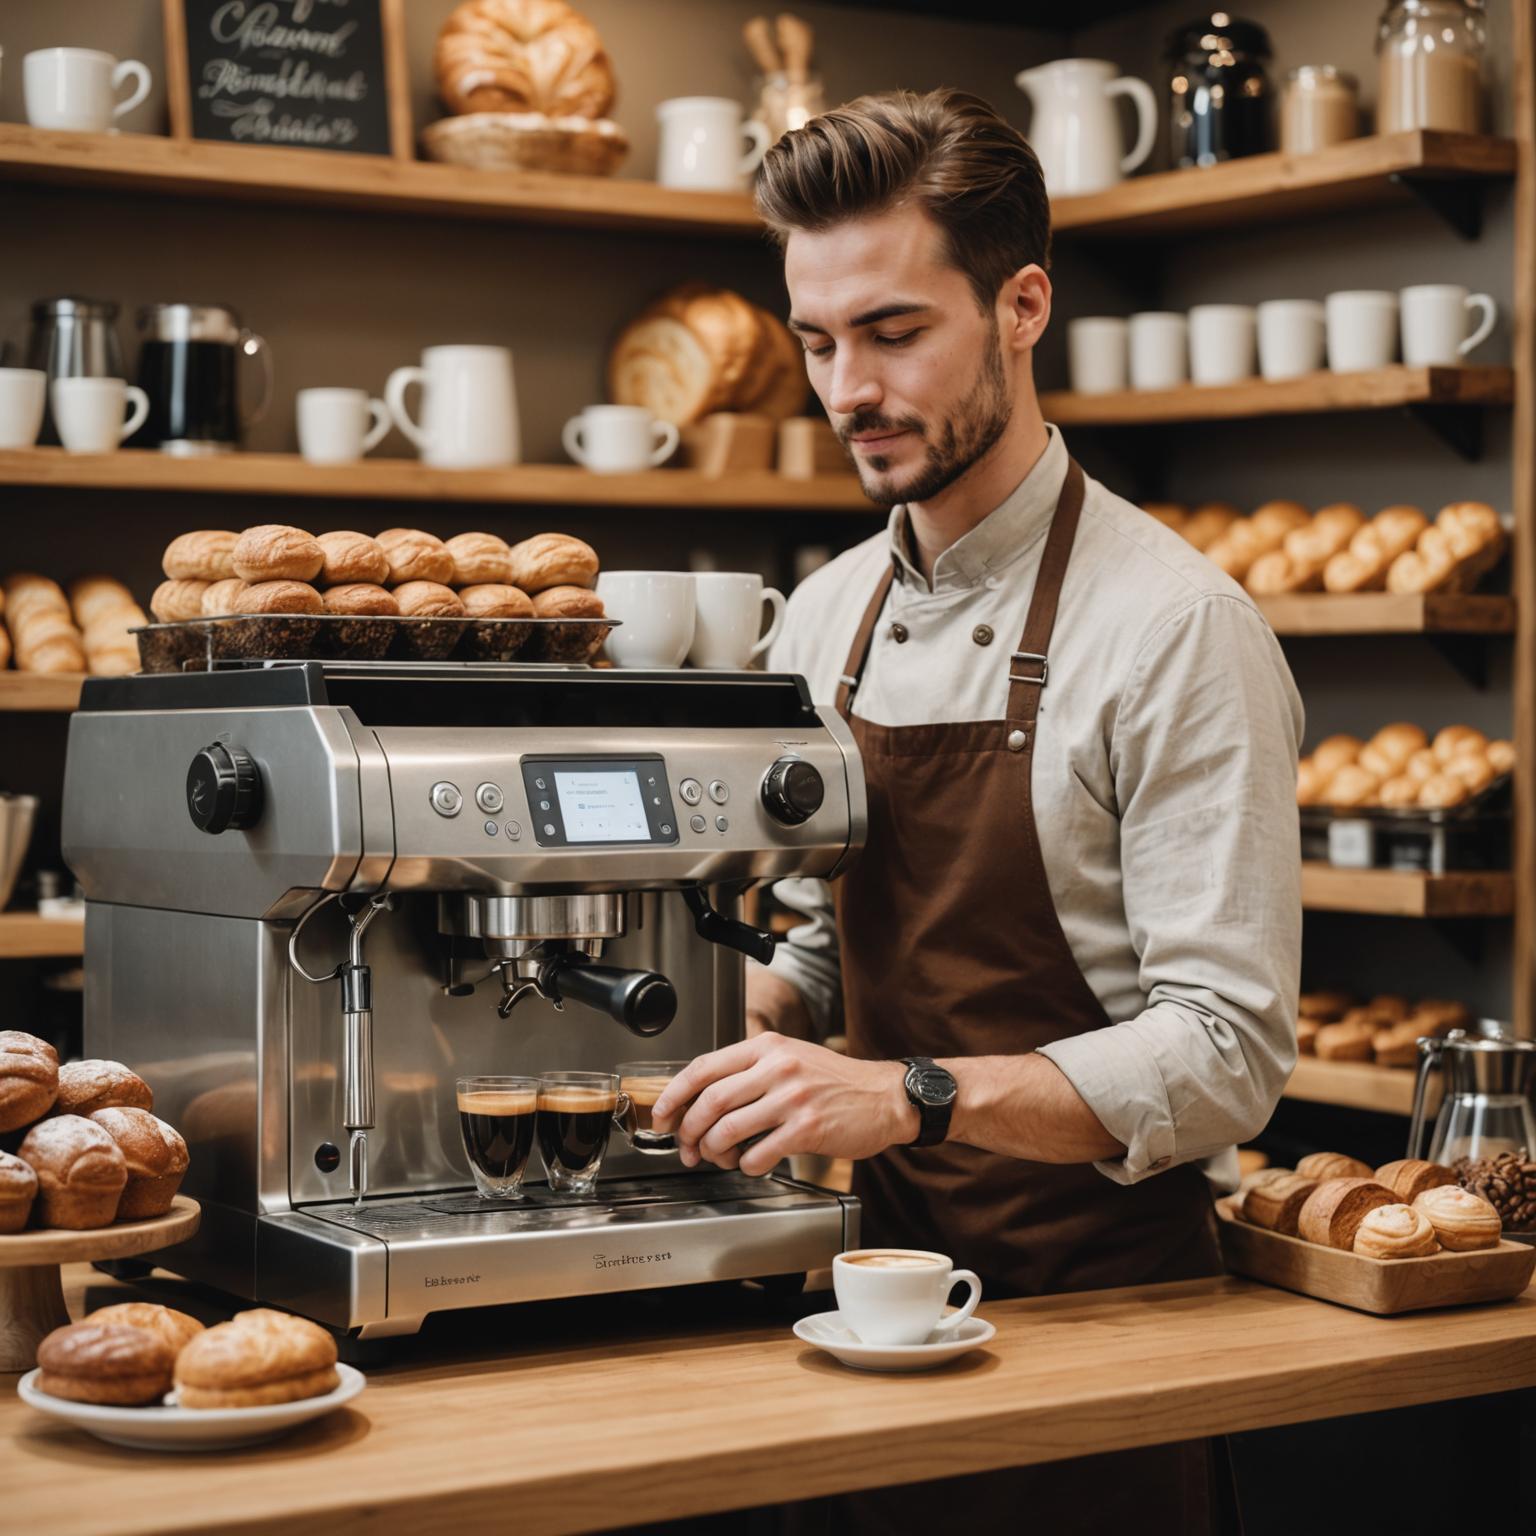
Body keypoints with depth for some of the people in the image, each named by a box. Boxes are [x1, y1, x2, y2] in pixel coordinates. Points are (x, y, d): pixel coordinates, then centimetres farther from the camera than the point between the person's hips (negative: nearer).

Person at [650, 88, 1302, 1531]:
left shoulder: (1177, 625, -16)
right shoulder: (824, 617, 5)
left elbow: (1225, 1052, -20)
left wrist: (912, 1092, -31)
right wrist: (735, 1028, -5)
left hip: (1096, 1293, -5)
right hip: (888, 1258, 6)